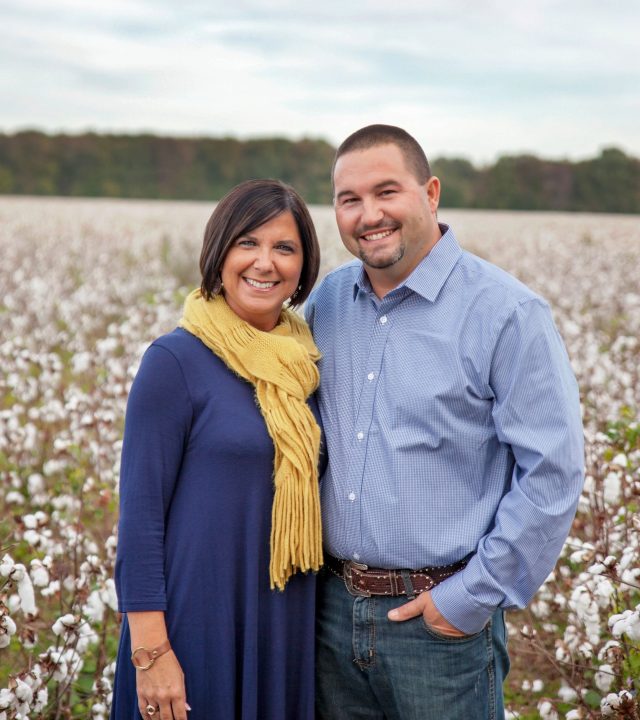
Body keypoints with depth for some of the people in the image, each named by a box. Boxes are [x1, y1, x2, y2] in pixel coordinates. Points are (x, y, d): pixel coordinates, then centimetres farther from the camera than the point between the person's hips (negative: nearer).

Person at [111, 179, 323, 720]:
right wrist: (150, 651, -15)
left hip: (290, 621, 5)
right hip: (201, 620, -5)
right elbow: (140, 513, -12)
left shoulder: (305, 363, 4)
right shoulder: (175, 361, -12)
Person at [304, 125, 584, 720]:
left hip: (443, 621, -5)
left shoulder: (507, 313, -13)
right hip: (333, 606, 5)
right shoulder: (326, 302, 4)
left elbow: (552, 472, -15)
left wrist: (473, 598, -14)